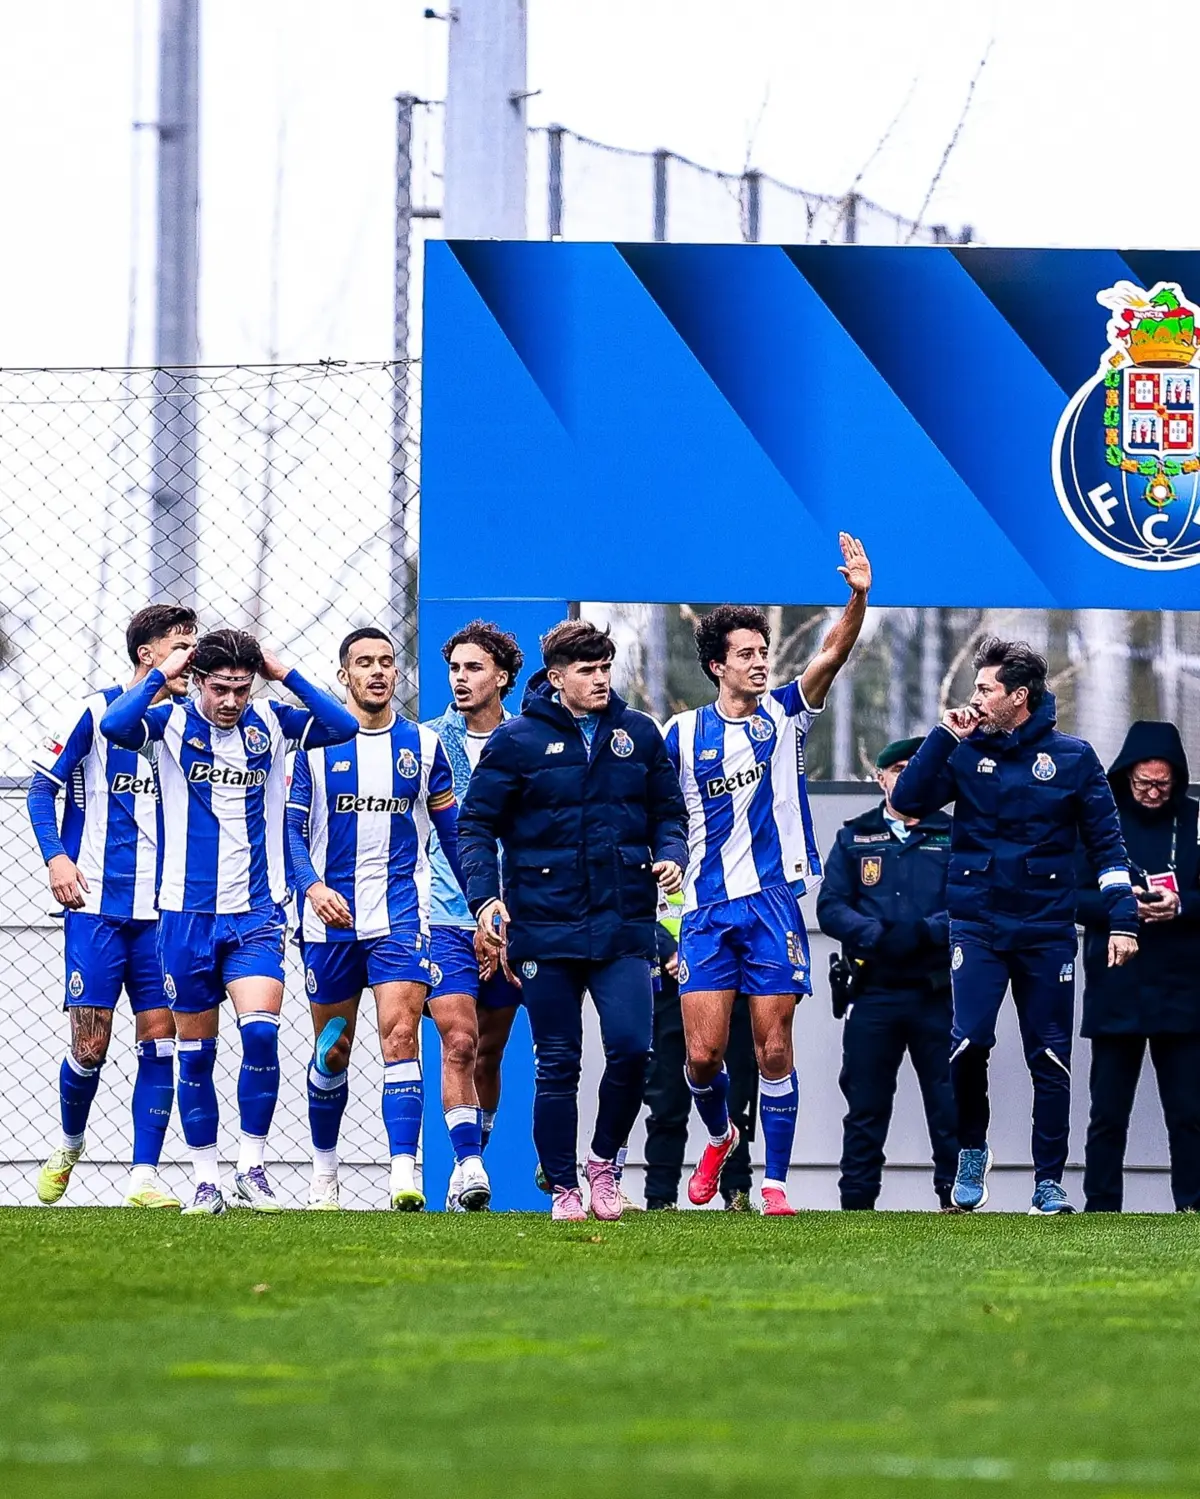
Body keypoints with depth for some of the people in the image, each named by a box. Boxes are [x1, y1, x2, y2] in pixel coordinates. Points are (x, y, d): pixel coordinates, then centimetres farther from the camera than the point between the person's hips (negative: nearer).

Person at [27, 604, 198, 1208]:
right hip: (97, 905, -4)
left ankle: (144, 1177, 0)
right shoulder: (95, 712, -3)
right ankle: (68, 1144, 24)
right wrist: (56, 855, -11)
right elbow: (42, 785, 2)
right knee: (90, 1043, -4)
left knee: (159, 1035, -4)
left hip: (162, 909, 4)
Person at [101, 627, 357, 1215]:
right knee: (195, 1053, 4)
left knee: (261, 1030, -17)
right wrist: (162, 673, -14)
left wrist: (284, 674, -7)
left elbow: (343, 726, -8)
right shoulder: (172, 723, -3)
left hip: (257, 912, 0)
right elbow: (115, 725, -22)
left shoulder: (271, 724, 4)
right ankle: (206, 1181, 14)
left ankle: (253, 1167, -5)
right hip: (187, 913, 0)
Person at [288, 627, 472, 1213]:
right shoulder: (316, 742, 2)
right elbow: (291, 828, 0)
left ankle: (404, 1175, -23)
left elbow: (452, 832, 14)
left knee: (400, 1034, -16)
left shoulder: (422, 744, 6)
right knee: (333, 1050, 10)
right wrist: (312, 885, -17)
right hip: (330, 917, 1)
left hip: (401, 916, -1)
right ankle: (323, 1170, 27)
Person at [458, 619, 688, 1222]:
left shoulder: (639, 733, 7)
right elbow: (475, 825, 1)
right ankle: (563, 1188, 13)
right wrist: (485, 897, -12)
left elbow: (667, 810, 17)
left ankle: (605, 1160, 14)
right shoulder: (515, 740, -1)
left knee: (631, 1050, -10)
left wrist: (670, 854, -4)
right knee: (557, 1064, 3)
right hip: (545, 927, -2)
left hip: (623, 926, 2)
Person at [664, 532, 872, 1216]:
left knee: (774, 1050, -2)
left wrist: (859, 597, -25)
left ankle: (776, 1181, 6)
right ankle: (720, 1137, 26)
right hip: (708, 907, 0)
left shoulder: (785, 716, 5)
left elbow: (832, 654, -10)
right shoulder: (683, 733, 5)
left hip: (775, 903, 0)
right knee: (704, 1051, -4)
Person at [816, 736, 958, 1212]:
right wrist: (876, 935, -13)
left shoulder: (953, 837, 9)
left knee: (950, 1103, -2)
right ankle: (856, 1203, 9)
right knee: (865, 1106, 4)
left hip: (937, 993, -1)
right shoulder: (854, 838, 13)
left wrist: (924, 931, -19)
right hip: (873, 992, 1)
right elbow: (830, 908, 4)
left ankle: (956, 1199, 4)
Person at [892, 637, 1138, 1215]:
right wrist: (945, 735, -9)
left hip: (1046, 928, 0)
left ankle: (1049, 1182, 11)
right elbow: (908, 801, -3)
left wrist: (1122, 919, -1)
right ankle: (971, 1151, 5)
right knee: (970, 1039, -17)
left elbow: (1106, 842, 5)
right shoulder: (967, 750, 5)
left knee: (1050, 1059, 2)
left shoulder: (1072, 756, 2)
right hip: (977, 923, 0)